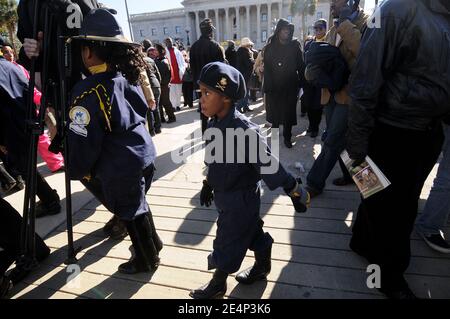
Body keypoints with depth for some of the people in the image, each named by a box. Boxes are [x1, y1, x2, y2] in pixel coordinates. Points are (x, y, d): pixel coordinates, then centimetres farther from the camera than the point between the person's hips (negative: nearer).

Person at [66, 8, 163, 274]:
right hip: (144, 153, 7)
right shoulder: (127, 77, 2)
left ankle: (146, 260, 34)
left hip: (121, 168, -7)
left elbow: (83, 141, -17)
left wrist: (77, 172, 0)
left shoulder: (88, 92, -20)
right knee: (137, 204, 25)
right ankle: (152, 242, 46)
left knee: (131, 213, 12)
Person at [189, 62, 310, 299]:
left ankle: (218, 285, 36)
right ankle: (262, 267, 50)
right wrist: (208, 184, 20)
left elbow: (269, 164, -25)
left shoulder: (244, 130, -31)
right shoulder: (214, 124, -4)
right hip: (225, 195, 7)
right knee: (253, 233, 26)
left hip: (241, 200, -7)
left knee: (227, 245, 11)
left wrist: (297, 193, -16)